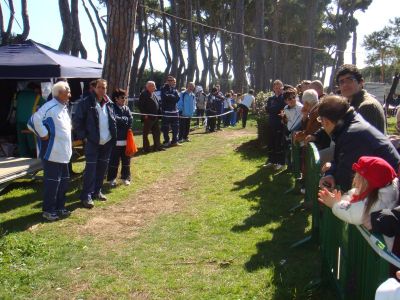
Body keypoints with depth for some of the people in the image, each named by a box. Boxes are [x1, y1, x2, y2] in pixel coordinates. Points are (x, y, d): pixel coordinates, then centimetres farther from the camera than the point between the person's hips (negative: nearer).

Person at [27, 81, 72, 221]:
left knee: (64, 181, 15)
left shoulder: (64, 107, 13)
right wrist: (44, 135, -18)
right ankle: (48, 210, 11)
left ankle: (60, 207, 27)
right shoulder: (49, 107, -18)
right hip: (53, 153, -9)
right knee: (52, 182, -1)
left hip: (63, 153, 9)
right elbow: (33, 121, -26)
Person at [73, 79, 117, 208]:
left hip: (107, 142, 5)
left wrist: (114, 135, 8)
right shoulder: (86, 103, -9)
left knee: (102, 168, 12)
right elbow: (77, 120, -7)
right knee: (90, 168, -5)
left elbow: (113, 120, 17)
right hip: (92, 142, -5)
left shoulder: (109, 103, 7)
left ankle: (97, 191, 27)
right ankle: (86, 196, 2)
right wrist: (83, 136, -11)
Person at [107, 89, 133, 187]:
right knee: (114, 160, 3)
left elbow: (130, 121, -1)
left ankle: (125, 177, 26)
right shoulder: (112, 108, -6)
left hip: (126, 139, 5)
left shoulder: (127, 109, 10)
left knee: (126, 160, 13)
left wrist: (120, 120, -9)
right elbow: (115, 119, -21)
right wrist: (125, 120, -8)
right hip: (115, 139, -5)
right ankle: (112, 179, 16)